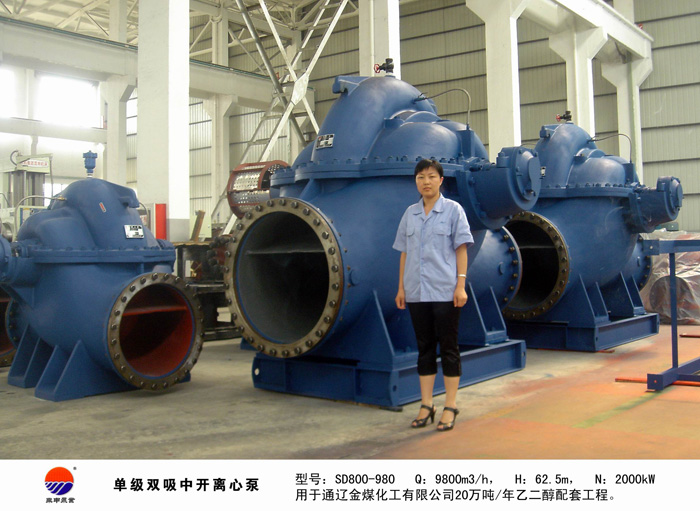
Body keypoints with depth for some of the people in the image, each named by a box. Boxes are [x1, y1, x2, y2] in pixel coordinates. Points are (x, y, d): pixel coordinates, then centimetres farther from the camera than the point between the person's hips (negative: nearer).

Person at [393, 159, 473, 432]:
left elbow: (461, 249, -2)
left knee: (448, 347, 2)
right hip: (416, 292, 4)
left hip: (445, 291, -4)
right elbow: (404, 253, 13)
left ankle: (450, 406, 9)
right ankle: (426, 405, 17)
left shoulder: (453, 210, 1)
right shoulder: (410, 214, 11)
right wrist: (401, 287, 10)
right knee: (425, 347, 9)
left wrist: (461, 285, -9)